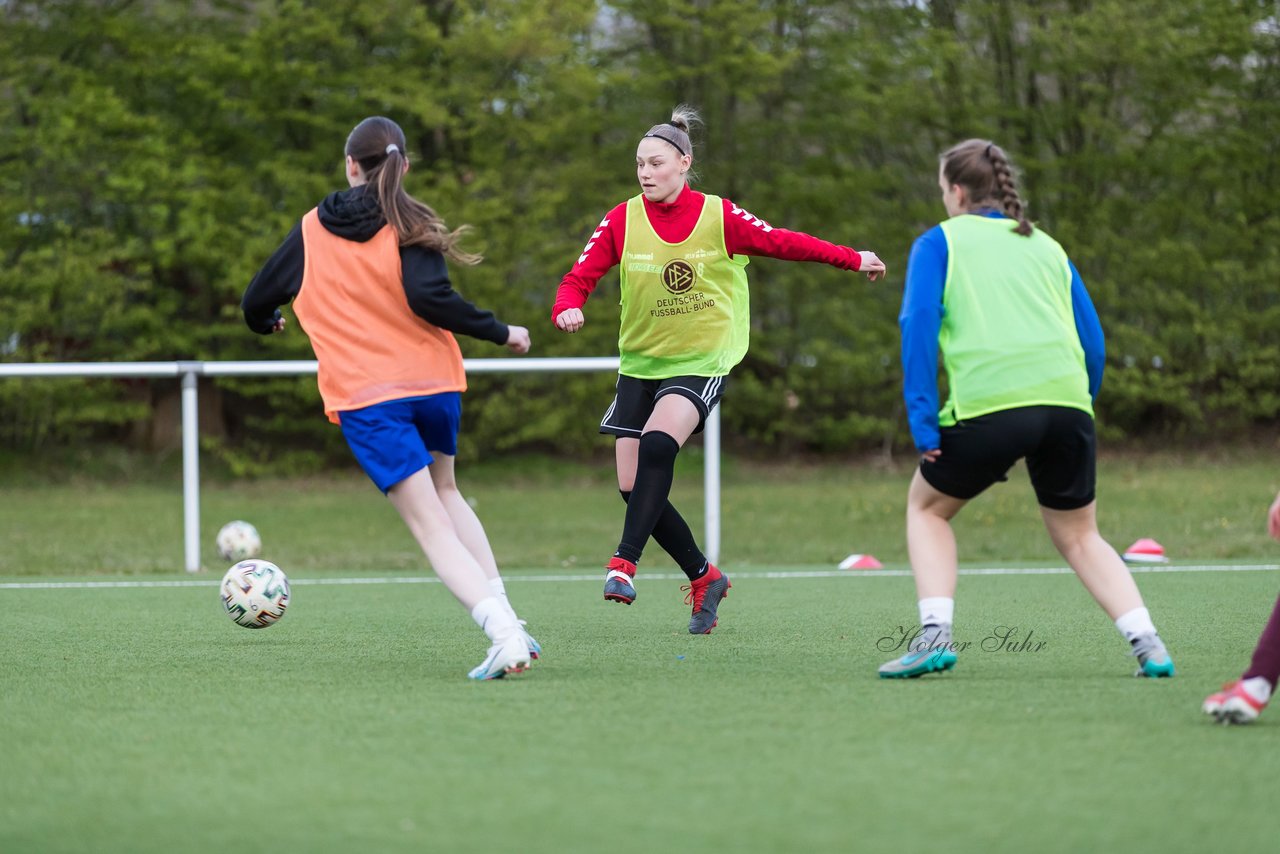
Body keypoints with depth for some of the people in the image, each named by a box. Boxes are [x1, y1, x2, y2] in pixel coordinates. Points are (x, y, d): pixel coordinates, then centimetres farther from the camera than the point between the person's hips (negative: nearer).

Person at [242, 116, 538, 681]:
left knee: (431, 524, -6)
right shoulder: (408, 228, 0)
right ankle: (505, 619, 11)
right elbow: (428, 298, -17)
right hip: (433, 380, 1)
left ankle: (504, 634, -26)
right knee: (444, 492, 26)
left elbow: (256, 305, 18)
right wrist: (500, 332, -6)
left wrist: (268, 323, 42)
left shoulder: (309, 232, 9)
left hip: (363, 396, -1)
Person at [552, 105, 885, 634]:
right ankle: (704, 577, 18)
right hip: (640, 364, 4)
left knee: (656, 444, -31)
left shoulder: (719, 217, -8)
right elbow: (578, 278, -6)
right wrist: (568, 309, -29)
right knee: (633, 487, -1)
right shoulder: (621, 222, -4)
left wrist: (853, 260, 7)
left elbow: (782, 243, 2)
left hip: (701, 365, -4)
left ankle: (625, 561, -27)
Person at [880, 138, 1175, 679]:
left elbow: (919, 322, -1)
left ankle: (934, 634, 4)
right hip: (1066, 401, 3)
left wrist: (922, 418, -4)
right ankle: (1146, 642, 1)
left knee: (927, 507, 21)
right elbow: (1092, 341, 20)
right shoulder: (1047, 248, 25)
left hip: (986, 402, -3)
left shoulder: (940, 242, 13)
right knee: (1079, 535, 19)